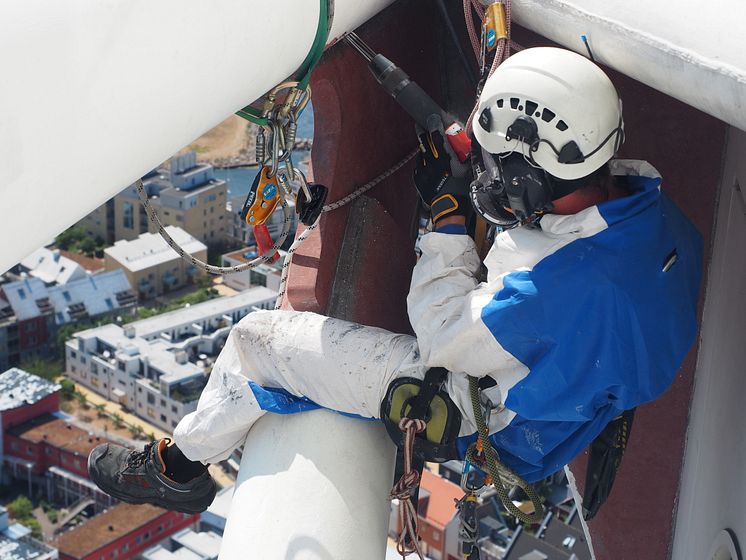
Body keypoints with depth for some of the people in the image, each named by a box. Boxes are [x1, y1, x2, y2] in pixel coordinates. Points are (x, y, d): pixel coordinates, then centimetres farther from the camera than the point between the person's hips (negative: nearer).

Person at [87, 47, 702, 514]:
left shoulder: (566, 276, -39)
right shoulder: (652, 209, -13)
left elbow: (449, 334, -25)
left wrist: (448, 212, -17)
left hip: (484, 419, -9)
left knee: (259, 339, -2)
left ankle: (178, 467, 23)